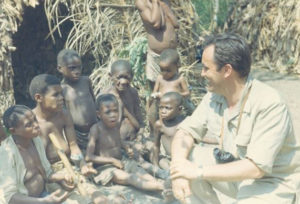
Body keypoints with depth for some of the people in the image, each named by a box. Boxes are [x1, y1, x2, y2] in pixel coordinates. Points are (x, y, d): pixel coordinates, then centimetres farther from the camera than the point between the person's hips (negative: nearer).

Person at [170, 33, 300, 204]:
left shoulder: (270, 104, -29)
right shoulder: (214, 96, -7)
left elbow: (256, 167, -32)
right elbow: (186, 131, -4)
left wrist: (199, 172, -31)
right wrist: (178, 164, -25)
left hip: (271, 181, -6)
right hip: (235, 169, 7)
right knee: (187, 159, -15)